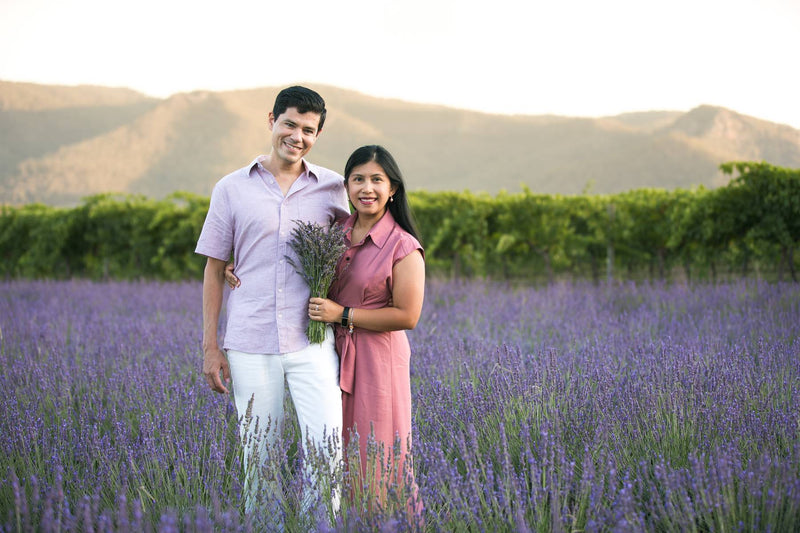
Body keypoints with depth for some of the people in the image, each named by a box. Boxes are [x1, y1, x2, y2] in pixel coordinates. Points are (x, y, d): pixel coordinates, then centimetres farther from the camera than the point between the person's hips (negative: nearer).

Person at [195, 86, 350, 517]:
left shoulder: (333, 189, 7)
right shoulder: (231, 189, 6)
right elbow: (214, 269, 9)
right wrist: (210, 347, 4)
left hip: (312, 343, 0)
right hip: (250, 343, 0)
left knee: (327, 448, -9)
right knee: (258, 455, 6)